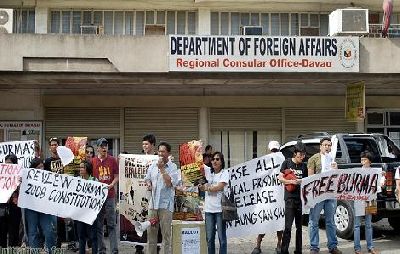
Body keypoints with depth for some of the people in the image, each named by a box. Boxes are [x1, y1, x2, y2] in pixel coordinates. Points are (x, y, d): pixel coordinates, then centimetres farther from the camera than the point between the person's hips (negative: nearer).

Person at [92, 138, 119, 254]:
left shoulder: (112, 160, 4)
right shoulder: (93, 161, 5)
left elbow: (116, 176, 5)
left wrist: (111, 185, -13)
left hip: (110, 195, -1)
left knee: (112, 224, -1)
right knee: (98, 225, 6)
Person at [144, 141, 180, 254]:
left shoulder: (173, 167, -5)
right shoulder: (153, 165, 11)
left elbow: (170, 183, -17)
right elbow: (147, 178, 23)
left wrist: (162, 168, -15)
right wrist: (148, 184, 1)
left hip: (166, 204, -5)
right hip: (153, 202, 5)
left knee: (166, 233, -1)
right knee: (151, 231, 9)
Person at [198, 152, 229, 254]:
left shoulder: (225, 173, -3)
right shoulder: (208, 171, 9)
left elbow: (219, 187, -13)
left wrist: (206, 188, -6)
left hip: (220, 208, -4)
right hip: (209, 208, 4)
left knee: (222, 237, 1)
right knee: (209, 237, 8)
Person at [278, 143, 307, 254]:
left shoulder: (303, 166, 10)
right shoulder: (287, 163, 1)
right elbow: (280, 178, 0)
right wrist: (291, 181, -14)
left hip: (301, 198, 4)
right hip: (290, 197, -4)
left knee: (299, 226, 9)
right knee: (288, 226, -10)